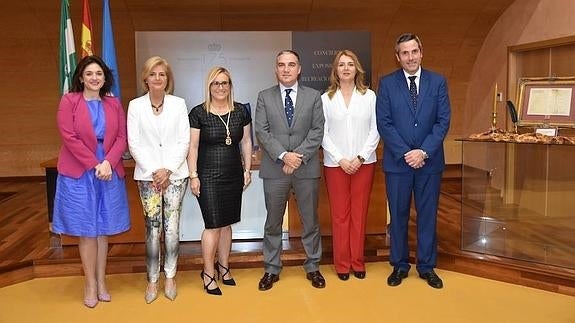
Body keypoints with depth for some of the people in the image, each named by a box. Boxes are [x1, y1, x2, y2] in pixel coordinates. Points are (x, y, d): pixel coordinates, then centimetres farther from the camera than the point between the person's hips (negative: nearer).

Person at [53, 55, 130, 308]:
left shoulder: (114, 104, 9)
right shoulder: (69, 101, -2)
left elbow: (121, 138, 3)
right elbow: (69, 137, -10)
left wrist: (108, 163, -13)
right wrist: (94, 165, -13)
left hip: (109, 172, 3)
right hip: (79, 174, -3)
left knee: (103, 229, 9)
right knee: (87, 230, 4)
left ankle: (101, 282, 20)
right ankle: (90, 284, 16)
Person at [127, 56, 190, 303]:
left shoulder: (179, 104, 5)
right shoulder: (135, 105, 4)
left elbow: (184, 141, 0)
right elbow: (134, 144, 0)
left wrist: (168, 170, -9)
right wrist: (154, 171, -8)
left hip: (175, 174, 0)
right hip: (147, 175, 0)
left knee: (172, 228, 1)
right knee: (152, 229, 1)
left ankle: (170, 277, 17)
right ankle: (152, 280, 14)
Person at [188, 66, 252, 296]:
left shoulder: (240, 111, 5)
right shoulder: (198, 113, -5)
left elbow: (246, 142, 11)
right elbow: (192, 146, -4)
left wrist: (247, 169, 7)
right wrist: (193, 176, -7)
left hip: (234, 176, 4)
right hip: (208, 176, -4)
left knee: (226, 223, 12)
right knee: (213, 225, -3)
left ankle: (223, 266, 28)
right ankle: (208, 273, 13)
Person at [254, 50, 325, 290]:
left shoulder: (313, 96, 5)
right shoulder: (264, 97, 5)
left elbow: (317, 131, -2)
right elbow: (261, 132, -3)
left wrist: (298, 156, -13)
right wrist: (283, 155, -15)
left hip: (307, 168, 0)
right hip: (274, 169, 0)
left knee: (310, 220, 10)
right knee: (273, 221, 8)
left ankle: (312, 267, 26)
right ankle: (271, 269, 22)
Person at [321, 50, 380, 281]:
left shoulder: (369, 96, 3)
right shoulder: (326, 99, 3)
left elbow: (375, 130, 1)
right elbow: (323, 133, 0)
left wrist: (360, 157, -9)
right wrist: (340, 160, -9)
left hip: (364, 163, 0)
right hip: (335, 164, 0)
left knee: (359, 214, 5)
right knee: (339, 214, 4)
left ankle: (358, 262, 17)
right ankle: (342, 264, 15)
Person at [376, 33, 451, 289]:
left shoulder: (438, 82, 4)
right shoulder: (387, 83, 0)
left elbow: (443, 121, -1)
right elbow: (383, 123, -5)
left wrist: (424, 152, -13)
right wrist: (405, 153, -13)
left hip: (430, 161, 1)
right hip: (397, 161, -1)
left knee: (428, 215, 9)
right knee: (398, 215, 8)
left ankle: (427, 267, 23)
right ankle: (399, 265, 23)